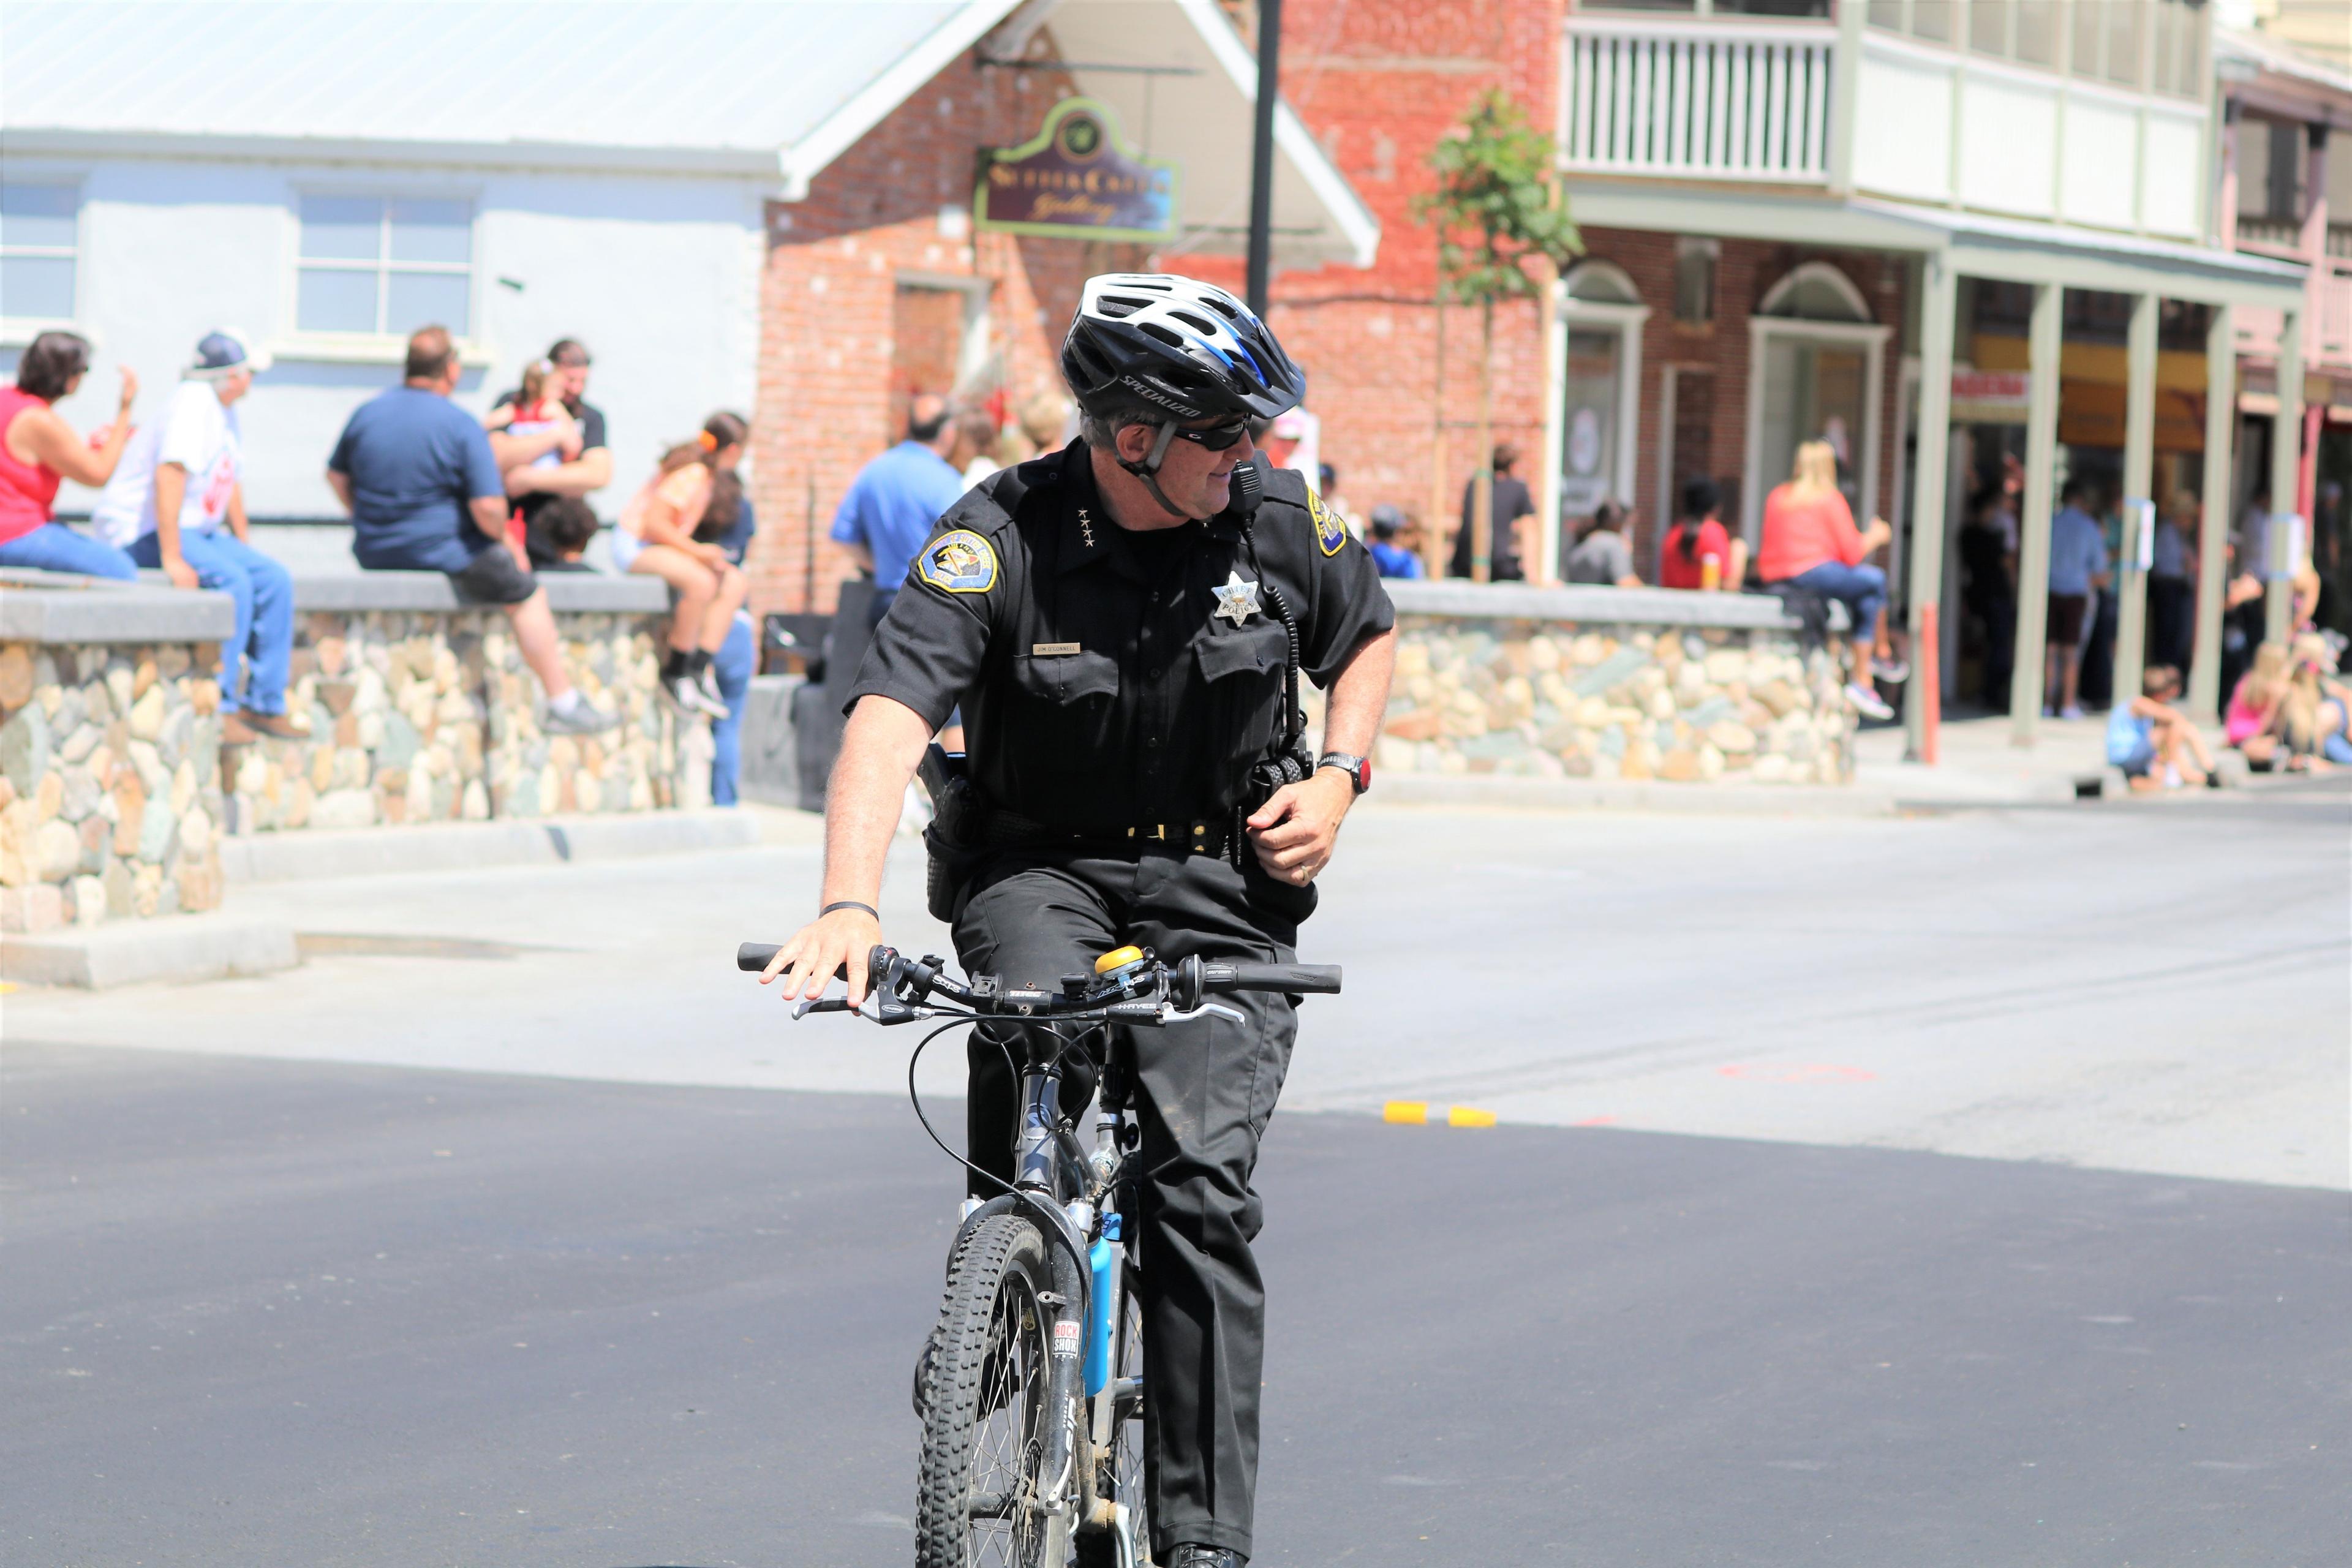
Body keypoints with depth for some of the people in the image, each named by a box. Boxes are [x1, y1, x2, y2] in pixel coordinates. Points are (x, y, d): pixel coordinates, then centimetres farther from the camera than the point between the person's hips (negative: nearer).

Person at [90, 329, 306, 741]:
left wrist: (245, 547, 18)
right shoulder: (193, 403, -19)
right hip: (141, 532, -10)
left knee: (274, 579, -2)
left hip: (197, 531, 10)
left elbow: (232, 483, 23)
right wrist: (172, 560, -33)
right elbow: (169, 477, -29)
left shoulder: (228, 416, 13)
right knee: (233, 581, -29)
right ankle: (217, 708, -26)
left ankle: (265, 704, 2)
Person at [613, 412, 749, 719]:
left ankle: (699, 671, -11)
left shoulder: (712, 475, 7)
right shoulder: (691, 475, -22)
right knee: (701, 581, -32)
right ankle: (674, 673, -18)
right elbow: (655, 523, -25)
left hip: (663, 546, 10)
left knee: (735, 583, -5)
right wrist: (697, 552, -22)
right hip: (635, 546, -10)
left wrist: (713, 556, -1)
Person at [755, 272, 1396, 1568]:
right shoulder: (1004, 537, -18)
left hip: (1219, 886, 1)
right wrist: (848, 906, -45)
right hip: (1038, 867, -1)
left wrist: (1338, 775, -4)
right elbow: (890, 715, -30)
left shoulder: (1276, 523, -7)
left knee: (1201, 1182, -15)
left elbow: (1367, 638, 14)